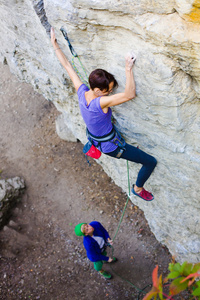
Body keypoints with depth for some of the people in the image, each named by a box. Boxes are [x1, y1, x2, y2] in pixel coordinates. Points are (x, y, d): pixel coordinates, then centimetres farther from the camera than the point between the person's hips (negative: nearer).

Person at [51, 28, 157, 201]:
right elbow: (130, 95, -46)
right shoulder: (100, 103, -38)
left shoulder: (81, 91, -17)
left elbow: (67, 66, -7)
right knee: (151, 162, 4)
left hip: (97, 138, 8)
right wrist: (129, 70, -45)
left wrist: (55, 45, 2)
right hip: (111, 146, -8)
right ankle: (138, 189, 28)